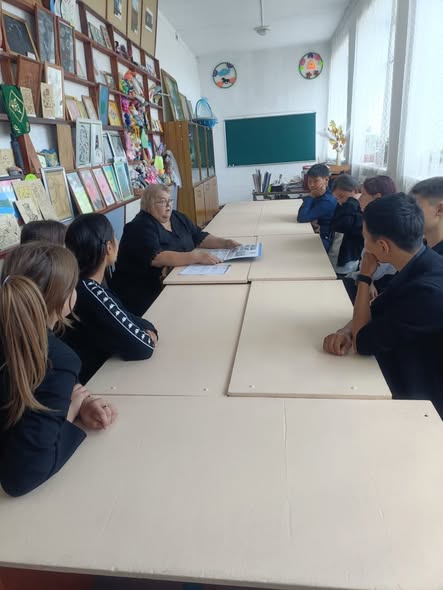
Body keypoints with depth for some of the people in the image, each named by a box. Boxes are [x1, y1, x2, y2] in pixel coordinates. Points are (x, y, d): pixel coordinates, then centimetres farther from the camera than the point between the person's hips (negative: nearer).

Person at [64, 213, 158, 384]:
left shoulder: (89, 286, 0)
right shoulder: (90, 293, -26)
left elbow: (128, 319, 6)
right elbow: (141, 347, -24)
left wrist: (148, 331, -11)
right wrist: (149, 337, -5)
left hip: (101, 373, 7)